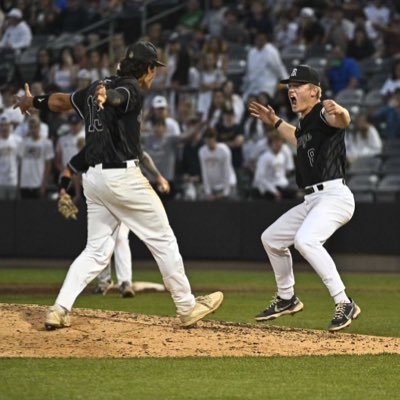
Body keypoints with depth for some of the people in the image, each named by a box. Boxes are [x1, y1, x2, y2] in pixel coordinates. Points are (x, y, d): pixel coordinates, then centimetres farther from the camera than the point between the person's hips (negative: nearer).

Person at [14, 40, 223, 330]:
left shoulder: (97, 88, 14)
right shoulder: (133, 90, -8)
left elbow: (62, 100, 28)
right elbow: (116, 97, -32)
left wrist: (34, 102, 46)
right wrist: (104, 97, -56)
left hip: (93, 177, 8)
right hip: (123, 176, -8)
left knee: (97, 251, 9)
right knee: (163, 241, 4)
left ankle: (60, 309, -4)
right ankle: (187, 308, 10)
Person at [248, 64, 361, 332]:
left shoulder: (322, 115, -10)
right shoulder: (305, 123, 18)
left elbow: (343, 121, -36)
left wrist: (339, 112, -58)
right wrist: (275, 122, 42)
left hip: (334, 195, -11)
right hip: (312, 200, 11)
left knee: (305, 239, -33)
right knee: (271, 238, 21)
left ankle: (344, 304, -32)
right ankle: (287, 299, 36)